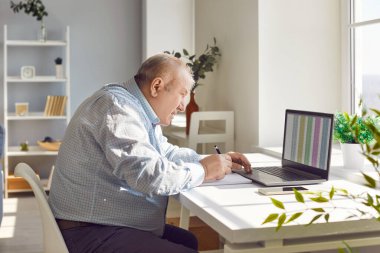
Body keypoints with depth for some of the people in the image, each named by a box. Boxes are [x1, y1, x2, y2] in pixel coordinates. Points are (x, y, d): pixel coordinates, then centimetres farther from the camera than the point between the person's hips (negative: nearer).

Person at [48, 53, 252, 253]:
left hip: (109, 224, 10)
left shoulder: (136, 109, 12)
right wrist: (202, 171, -15)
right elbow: (149, 174, -29)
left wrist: (210, 161, 11)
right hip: (92, 233, -10)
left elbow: (166, 153, 24)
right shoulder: (117, 107, -20)